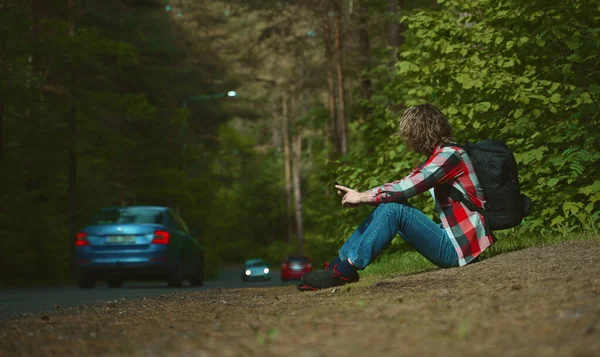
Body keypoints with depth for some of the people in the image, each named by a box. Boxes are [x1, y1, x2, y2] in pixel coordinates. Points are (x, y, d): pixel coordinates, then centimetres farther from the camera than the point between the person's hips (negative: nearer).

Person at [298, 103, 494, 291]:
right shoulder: (440, 155, 15)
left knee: (393, 209, -20)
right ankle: (337, 264, 4)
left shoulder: (449, 154, -15)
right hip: (452, 239, 10)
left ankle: (345, 271, -13)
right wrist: (361, 195, 1)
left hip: (459, 247, -10)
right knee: (387, 206, 6)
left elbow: (405, 189, -22)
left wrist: (362, 197, -10)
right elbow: (403, 185, 13)